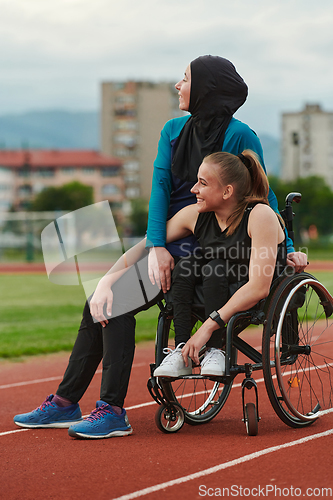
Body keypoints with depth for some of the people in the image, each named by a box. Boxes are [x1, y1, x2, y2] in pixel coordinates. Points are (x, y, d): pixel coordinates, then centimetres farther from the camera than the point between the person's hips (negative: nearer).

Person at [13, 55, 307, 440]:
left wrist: (287, 249, -3)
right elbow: (160, 186, 0)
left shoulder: (238, 136, -8)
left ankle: (113, 411, -17)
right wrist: (157, 245, -14)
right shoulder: (174, 131, 11)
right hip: (168, 242, 7)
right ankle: (66, 401, -1)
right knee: (100, 299, -8)